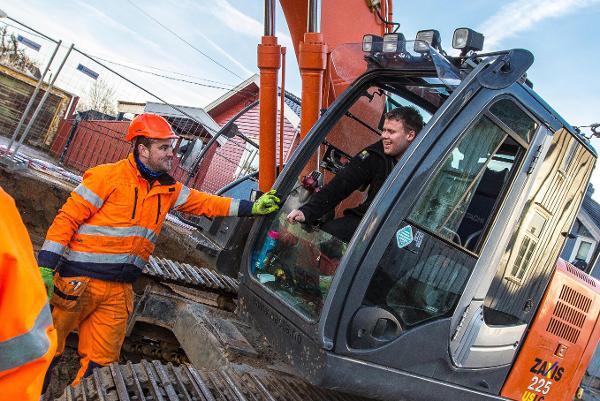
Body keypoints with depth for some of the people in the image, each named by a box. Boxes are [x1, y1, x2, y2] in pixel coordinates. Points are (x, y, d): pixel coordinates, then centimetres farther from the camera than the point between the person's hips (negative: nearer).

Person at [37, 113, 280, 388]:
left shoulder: (169, 189, 10)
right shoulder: (109, 176, -9)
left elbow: (205, 203, 12)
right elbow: (67, 219, -9)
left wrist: (251, 208, 4)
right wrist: (45, 267, -14)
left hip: (119, 291, 5)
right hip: (78, 281, -5)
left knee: (101, 362, 9)